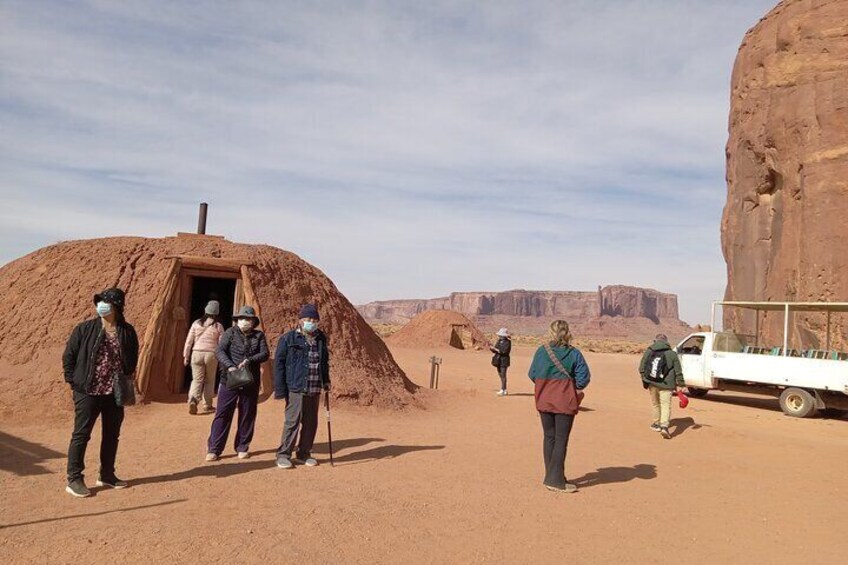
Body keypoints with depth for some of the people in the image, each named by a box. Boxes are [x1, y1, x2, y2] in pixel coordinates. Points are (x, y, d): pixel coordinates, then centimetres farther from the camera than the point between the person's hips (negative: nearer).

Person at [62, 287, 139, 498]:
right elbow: (68, 357, -1)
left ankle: (106, 475, 27)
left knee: (112, 434, 13)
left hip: (116, 393, 4)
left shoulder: (127, 332, 1)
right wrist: (74, 382, -5)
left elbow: (133, 359, 12)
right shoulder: (85, 329, -6)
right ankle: (74, 479, 13)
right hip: (88, 392, -3)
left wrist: (127, 380, 4)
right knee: (81, 435, 2)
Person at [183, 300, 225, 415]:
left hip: (197, 353, 1)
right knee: (209, 380, 13)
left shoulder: (197, 323, 4)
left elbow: (189, 340, 5)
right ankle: (207, 405, 19)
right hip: (211, 354, -1)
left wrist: (186, 355, 13)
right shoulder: (218, 326, -1)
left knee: (197, 379, 6)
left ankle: (193, 400, -18)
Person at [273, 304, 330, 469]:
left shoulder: (321, 338, 10)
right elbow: (279, 363, -6)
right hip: (296, 388, -5)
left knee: (311, 423, 11)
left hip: (315, 389, 5)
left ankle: (304, 453, 24)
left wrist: (326, 380, 14)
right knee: (292, 421, -3)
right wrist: (280, 388, -10)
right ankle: (283, 455, 10)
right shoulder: (289, 338, -5)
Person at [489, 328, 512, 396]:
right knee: (501, 375, 11)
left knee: (503, 375, -9)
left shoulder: (507, 342, -11)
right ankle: (504, 390, 19)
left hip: (504, 360, -8)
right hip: (498, 360, 8)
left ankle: (502, 390, -8)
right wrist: (490, 348, -7)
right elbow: (494, 351, 12)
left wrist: (495, 349, -20)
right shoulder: (498, 341, 11)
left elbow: (504, 351, -21)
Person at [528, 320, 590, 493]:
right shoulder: (574, 353, -8)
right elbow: (584, 377, -11)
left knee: (549, 438, 14)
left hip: (544, 401, 3)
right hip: (565, 402, -2)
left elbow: (532, 375, -1)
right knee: (561, 440, 5)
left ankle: (552, 477, 22)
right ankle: (555, 480, 5)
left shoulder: (542, 351, -5)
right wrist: (572, 386, 8)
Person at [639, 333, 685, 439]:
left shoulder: (648, 352, 3)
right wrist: (680, 384, 8)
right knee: (666, 405, -3)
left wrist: (645, 380, 14)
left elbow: (641, 368, 4)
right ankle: (664, 426, -19)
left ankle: (657, 423, 32)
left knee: (655, 403, 19)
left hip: (652, 383, 2)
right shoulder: (672, 354, 0)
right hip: (666, 384, -2)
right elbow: (678, 371, 1)